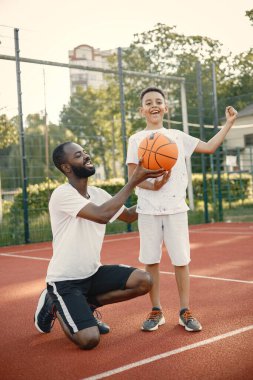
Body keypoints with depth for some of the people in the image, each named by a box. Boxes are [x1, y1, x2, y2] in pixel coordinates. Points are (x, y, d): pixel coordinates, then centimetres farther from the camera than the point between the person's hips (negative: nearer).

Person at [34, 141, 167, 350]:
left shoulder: (98, 193, 4)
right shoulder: (62, 194, -21)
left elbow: (129, 215, 15)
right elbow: (102, 215, -34)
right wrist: (134, 181, -29)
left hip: (93, 273, 7)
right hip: (65, 280, -7)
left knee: (144, 281, -12)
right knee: (90, 339, -22)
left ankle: (88, 305, 9)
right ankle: (55, 306, 10)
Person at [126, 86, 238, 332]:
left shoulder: (177, 136, 10)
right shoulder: (136, 140, 3)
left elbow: (210, 147, 15)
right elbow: (132, 176, -1)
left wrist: (229, 123, 13)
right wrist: (151, 185, -19)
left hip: (176, 207, 1)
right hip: (148, 209, -1)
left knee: (181, 260, 1)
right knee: (150, 261, 3)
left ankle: (185, 312, 12)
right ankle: (156, 311, 16)